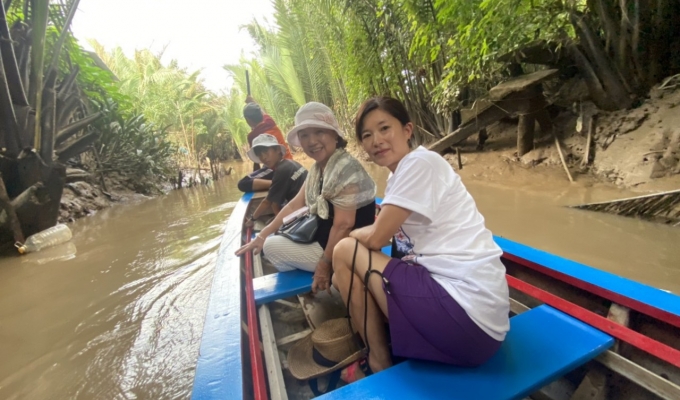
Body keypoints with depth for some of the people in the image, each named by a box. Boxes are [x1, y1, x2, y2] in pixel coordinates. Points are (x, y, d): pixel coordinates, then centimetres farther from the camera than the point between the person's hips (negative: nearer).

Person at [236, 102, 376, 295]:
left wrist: (325, 265, -17)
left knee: (272, 246, -2)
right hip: (324, 240, 9)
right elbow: (295, 204, 7)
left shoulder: (345, 169, -26)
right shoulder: (318, 168, 4)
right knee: (269, 240, 18)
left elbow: (343, 225, -27)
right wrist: (262, 235, 4)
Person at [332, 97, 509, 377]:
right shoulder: (399, 175, 13)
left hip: (467, 311, -9)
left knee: (345, 251, -5)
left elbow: (376, 238, -13)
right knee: (345, 276, 12)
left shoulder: (419, 162, -13)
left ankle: (379, 363, 10)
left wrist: (350, 235, 6)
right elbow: (385, 234, 15)